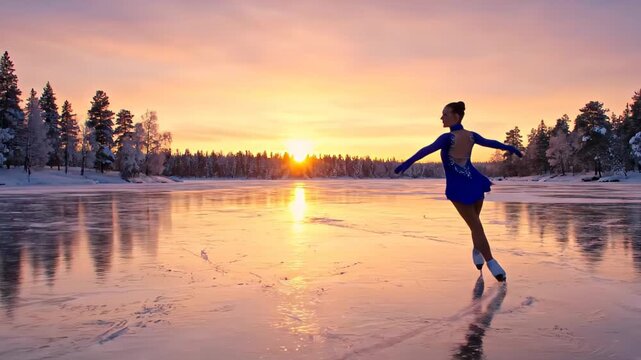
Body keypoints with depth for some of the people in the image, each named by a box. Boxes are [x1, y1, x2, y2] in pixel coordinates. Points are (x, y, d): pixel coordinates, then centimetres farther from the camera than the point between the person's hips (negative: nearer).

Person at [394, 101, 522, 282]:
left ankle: (492, 263, 3)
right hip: (474, 183, 5)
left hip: (458, 187, -5)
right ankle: (477, 251, 43)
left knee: (476, 226, 2)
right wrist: (511, 148, 34)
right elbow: (492, 143, 17)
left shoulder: (448, 138, -17)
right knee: (475, 222, 25)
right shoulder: (471, 135, 2)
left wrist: (408, 162, -43)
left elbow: (428, 149, -32)